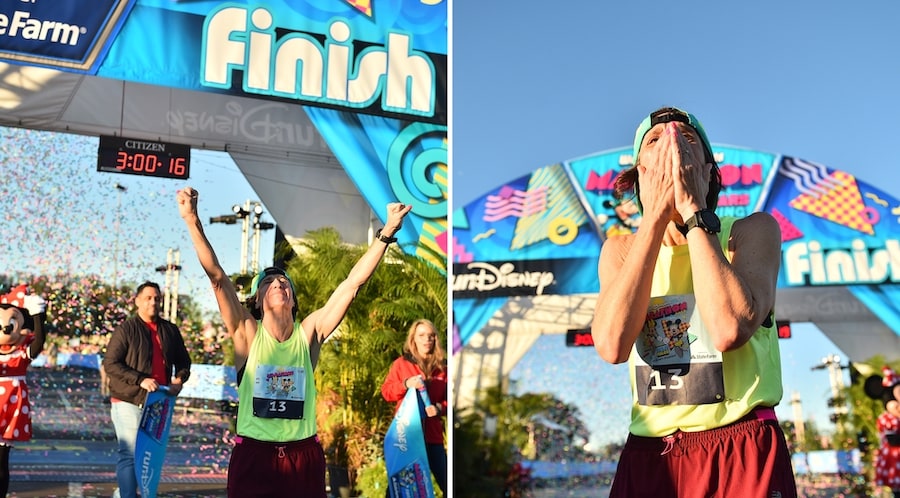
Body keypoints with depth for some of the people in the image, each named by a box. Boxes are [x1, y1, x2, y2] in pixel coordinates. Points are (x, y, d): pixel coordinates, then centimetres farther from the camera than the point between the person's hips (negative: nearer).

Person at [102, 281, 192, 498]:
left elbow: (183, 361, 20)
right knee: (129, 455, -7)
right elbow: (110, 364, -10)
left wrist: (180, 379, -1)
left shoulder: (170, 330, 10)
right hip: (129, 401, -5)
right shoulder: (126, 330, -4)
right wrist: (140, 380, -19)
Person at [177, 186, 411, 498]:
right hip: (253, 455, -1)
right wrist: (193, 221, -22)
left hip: (304, 456, 2)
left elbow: (353, 283, -5)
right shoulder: (247, 332, -3)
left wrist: (386, 233, -10)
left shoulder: (309, 332, 0)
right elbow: (217, 277, -13)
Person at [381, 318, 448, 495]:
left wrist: (439, 408, -10)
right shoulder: (401, 363, 4)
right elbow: (386, 392, 1)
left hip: (432, 433, 2)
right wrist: (405, 384, -17)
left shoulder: (442, 366, 7)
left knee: (446, 481, 1)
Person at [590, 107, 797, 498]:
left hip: (742, 454, -2)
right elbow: (612, 344, -17)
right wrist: (656, 214, -15)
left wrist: (693, 208, -17)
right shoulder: (620, 250, 3)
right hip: (648, 456, 2)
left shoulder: (754, 230, -4)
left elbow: (729, 330, -24)